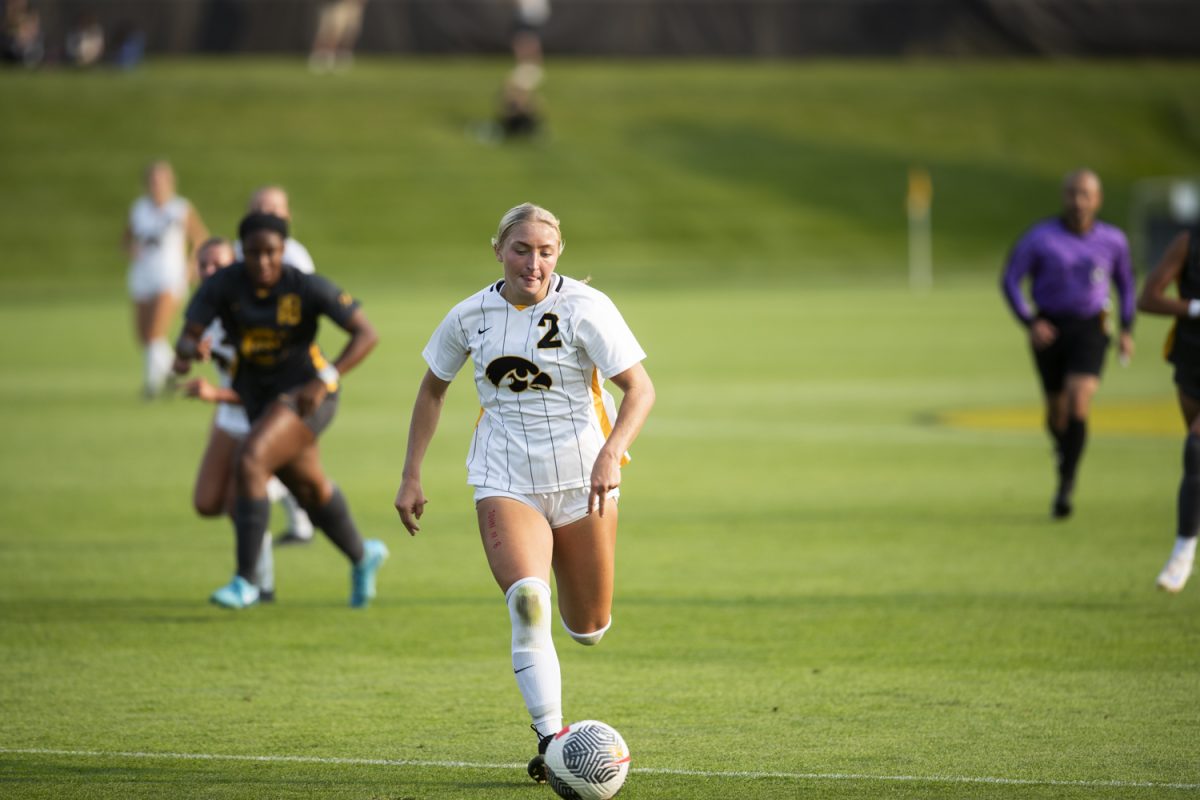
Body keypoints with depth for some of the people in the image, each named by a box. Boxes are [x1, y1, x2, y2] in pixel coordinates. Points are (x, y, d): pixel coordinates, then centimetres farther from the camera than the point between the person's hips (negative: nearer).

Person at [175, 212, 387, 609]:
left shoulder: (307, 287, -20)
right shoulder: (222, 285, -13)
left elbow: (367, 333, -19)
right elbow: (185, 341, -18)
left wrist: (324, 380, -28)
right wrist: (190, 350, -44)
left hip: (305, 395, -5)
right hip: (260, 398, 5)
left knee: (249, 462, -26)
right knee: (310, 489, 21)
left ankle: (245, 581, -20)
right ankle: (363, 556, 50)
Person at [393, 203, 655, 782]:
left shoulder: (585, 308, -11)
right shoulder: (471, 316, 0)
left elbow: (640, 389, -15)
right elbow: (433, 388, 15)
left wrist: (610, 455, -31)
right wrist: (411, 476, 11)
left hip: (582, 479, -1)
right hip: (504, 482, 1)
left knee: (588, 630, 9)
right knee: (526, 600, -26)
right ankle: (551, 740, -24)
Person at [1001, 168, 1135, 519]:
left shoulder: (1112, 240, -3)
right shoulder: (1040, 237, -11)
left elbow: (1125, 280, 14)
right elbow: (1010, 281, -6)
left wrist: (1127, 330, 8)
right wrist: (1029, 322, -19)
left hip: (1090, 331, 0)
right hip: (1049, 329, 1)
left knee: (1078, 402, -20)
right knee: (1057, 409, 13)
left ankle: (1064, 487, -16)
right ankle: (1063, 448, 50)